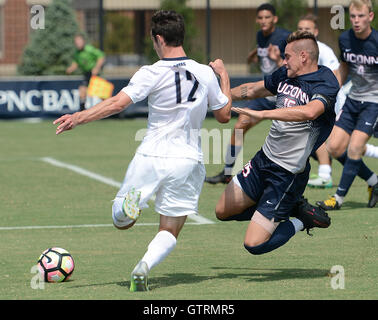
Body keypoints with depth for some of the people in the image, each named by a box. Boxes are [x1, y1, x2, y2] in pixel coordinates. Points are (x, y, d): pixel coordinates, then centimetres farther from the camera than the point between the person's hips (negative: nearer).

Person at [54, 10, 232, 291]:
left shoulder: (151, 74, -10)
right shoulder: (205, 74, 1)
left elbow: (118, 103, -20)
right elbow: (224, 115, 13)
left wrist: (78, 118, -17)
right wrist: (224, 76, 26)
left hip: (151, 157, -2)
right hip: (188, 160, 2)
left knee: (120, 221, 12)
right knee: (170, 232, 10)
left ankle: (129, 203, -24)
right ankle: (145, 265, -20)